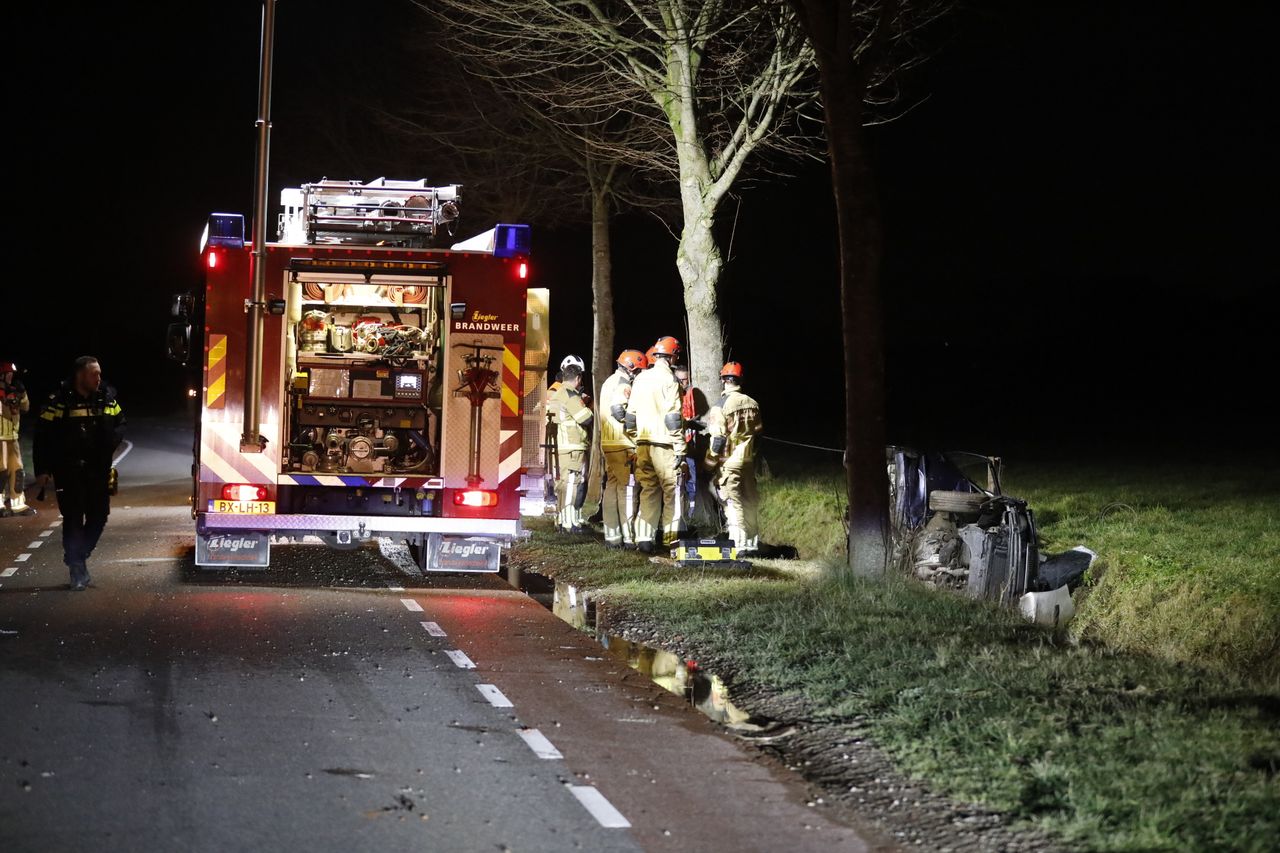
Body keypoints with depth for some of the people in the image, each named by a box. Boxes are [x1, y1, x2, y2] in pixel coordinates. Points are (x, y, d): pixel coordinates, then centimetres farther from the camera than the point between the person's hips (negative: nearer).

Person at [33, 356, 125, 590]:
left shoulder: (107, 397, 5)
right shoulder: (60, 401, -10)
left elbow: (120, 423, 20)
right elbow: (43, 435, -8)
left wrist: (113, 439, -2)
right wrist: (42, 469, -10)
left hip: (98, 470, 5)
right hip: (69, 472, -5)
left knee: (98, 516, 7)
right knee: (74, 519, -2)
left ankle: (79, 556, 27)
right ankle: (77, 570, 4)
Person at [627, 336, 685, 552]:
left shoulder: (640, 379, 11)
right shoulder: (669, 380, -9)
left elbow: (631, 413, 14)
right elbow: (673, 418, -13)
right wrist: (680, 449, -12)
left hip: (643, 443, 6)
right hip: (664, 445, -6)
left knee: (648, 490, 10)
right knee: (672, 490, 1)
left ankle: (644, 537, 4)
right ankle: (671, 538, 0)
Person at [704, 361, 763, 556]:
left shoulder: (720, 407, -14)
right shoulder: (753, 404, 3)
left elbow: (718, 439, -15)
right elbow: (759, 430, 10)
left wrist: (709, 463, -5)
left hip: (729, 461, -6)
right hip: (749, 459, 6)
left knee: (733, 503, -3)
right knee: (750, 501, 13)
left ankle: (739, 545, -7)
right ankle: (753, 543, 20)